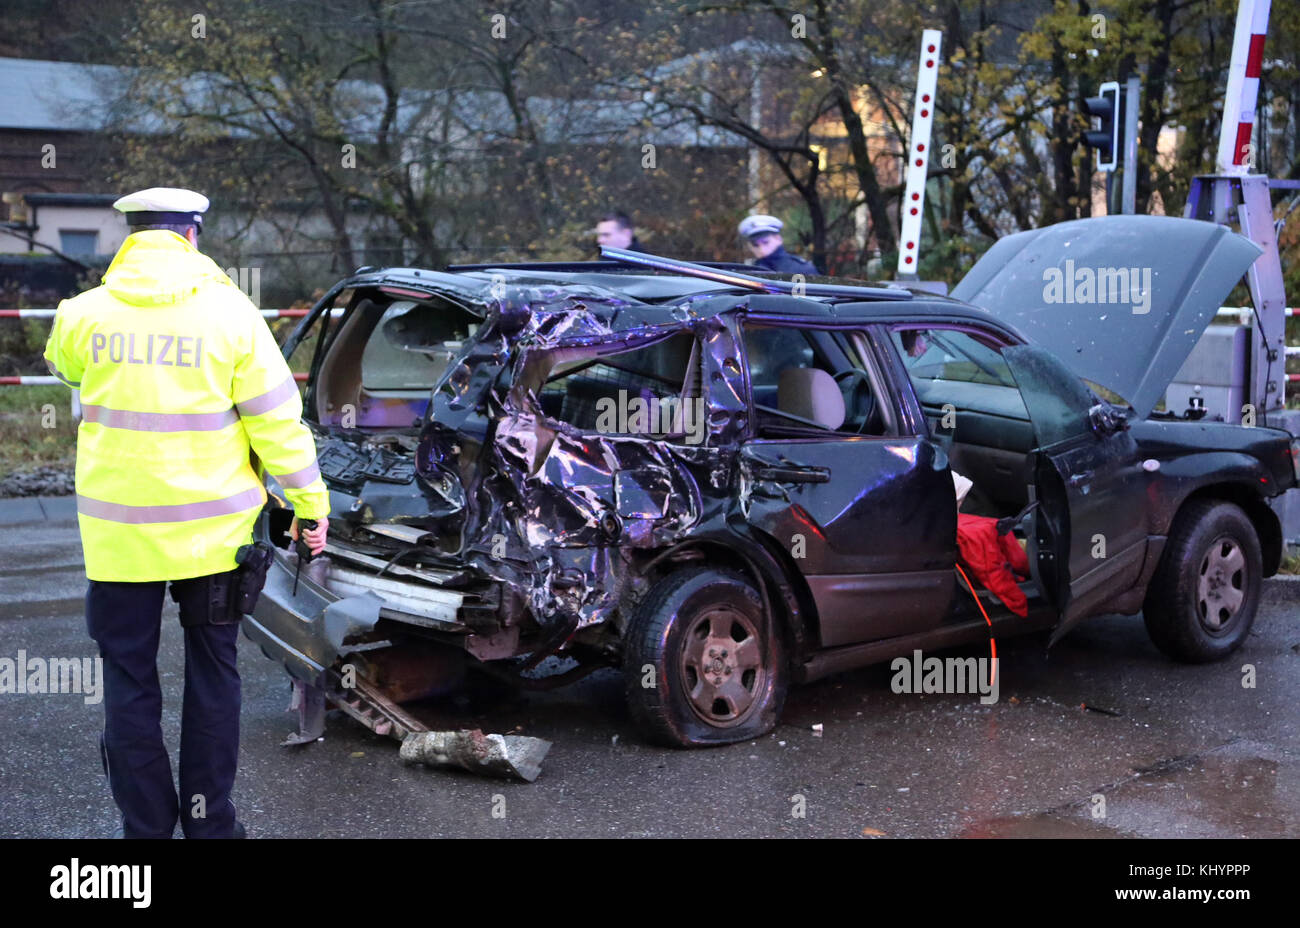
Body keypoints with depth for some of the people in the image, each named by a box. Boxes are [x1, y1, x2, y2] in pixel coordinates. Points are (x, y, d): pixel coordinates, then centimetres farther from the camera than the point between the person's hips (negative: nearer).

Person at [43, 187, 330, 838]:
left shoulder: (83, 315, -5)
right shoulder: (230, 313, -9)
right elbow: (277, 418, -7)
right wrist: (310, 502, 2)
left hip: (119, 532, 0)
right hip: (213, 526, 0)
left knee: (129, 676, 12)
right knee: (212, 669, 15)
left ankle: (146, 824, 18)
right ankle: (209, 820, 21)